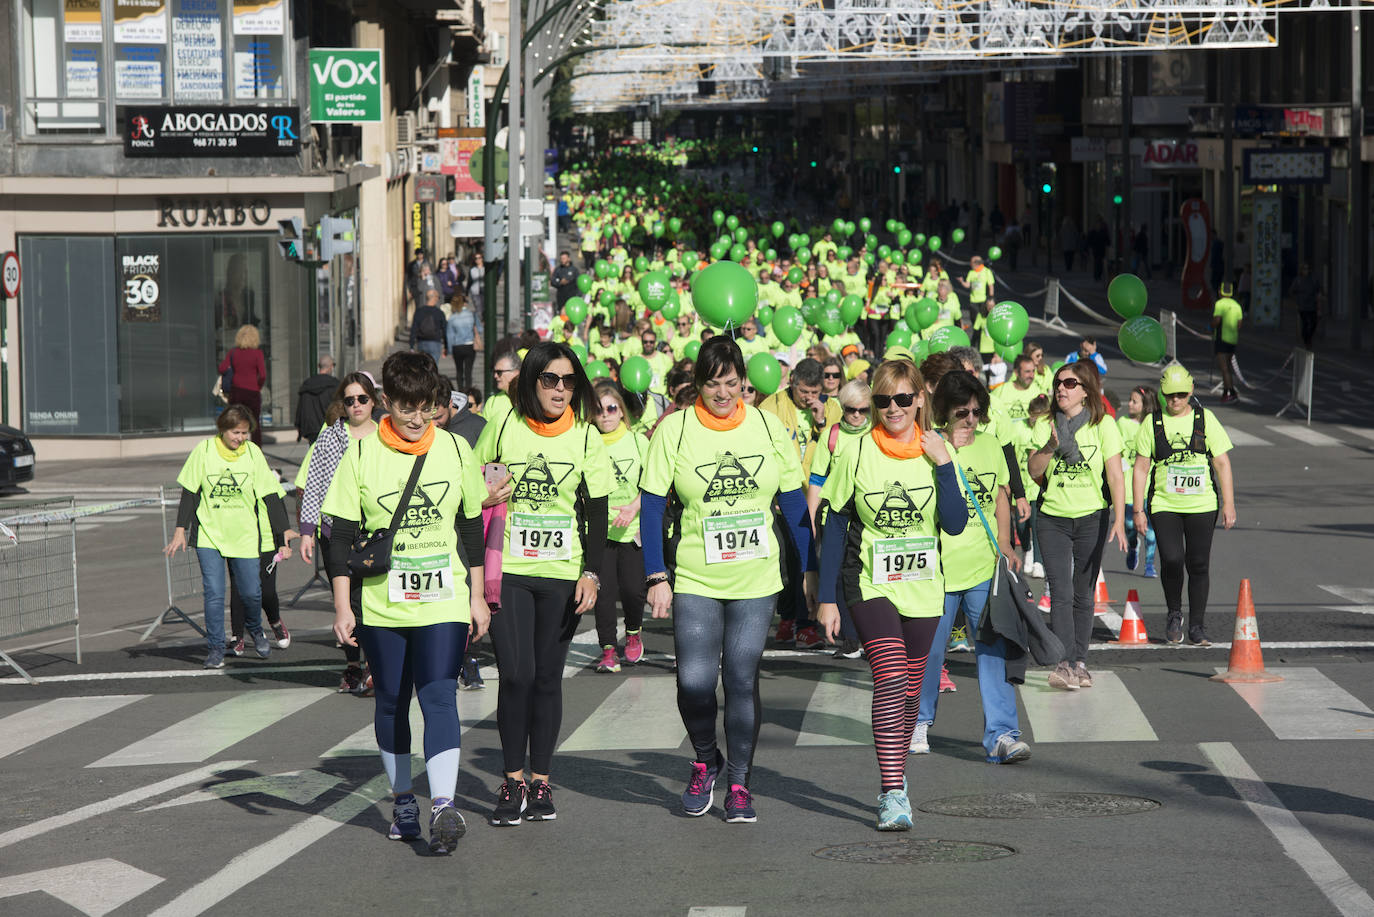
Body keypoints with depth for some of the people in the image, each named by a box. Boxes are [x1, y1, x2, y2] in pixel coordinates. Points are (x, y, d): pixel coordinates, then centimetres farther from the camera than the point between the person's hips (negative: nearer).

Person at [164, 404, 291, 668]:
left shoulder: (253, 453, -4)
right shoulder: (204, 450, -6)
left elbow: (270, 495, -1)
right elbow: (189, 491, 1)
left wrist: (283, 536, -4)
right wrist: (181, 530, -2)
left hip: (244, 536, 1)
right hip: (209, 535, -1)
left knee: (251, 592, 2)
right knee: (214, 593, -10)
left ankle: (255, 630, 33)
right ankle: (215, 648, 3)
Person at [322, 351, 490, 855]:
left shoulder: (456, 450, 3)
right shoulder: (362, 454, -2)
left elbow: (471, 526, 12)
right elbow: (341, 534, 0)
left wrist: (477, 595, 12)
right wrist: (342, 606, -4)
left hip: (442, 602, 0)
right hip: (380, 605, 1)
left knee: (439, 695, -14)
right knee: (391, 702, 9)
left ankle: (444, 806, -22)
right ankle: (403, 800, 23)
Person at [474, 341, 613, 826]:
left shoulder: (585, 436, 1)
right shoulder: (503, 427, 0)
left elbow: (597, 511, 3)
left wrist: (591, 572, -4)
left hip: (562, 574, 1)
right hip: (508, 571, -1)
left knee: (548, 676, 4)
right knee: (516, 674, -9)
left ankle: (541, 781, 13)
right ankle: (512, 782, 1)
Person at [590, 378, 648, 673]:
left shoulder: (637, 441, 3)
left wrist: (634, 507, -13)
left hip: (633, 529, 0)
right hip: (599, 529, 0)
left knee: (632, 588, -2)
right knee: (604, 590, -5)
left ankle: (633, 633, 28)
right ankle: (607, 650, 3)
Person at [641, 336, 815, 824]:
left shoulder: (766, 426, 2)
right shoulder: (675, 429, -3)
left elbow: (794, 503, 9)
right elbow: (651, 507, -1)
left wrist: (809, 569, 8)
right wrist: (657, 577, -6)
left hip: (756, 580, 1)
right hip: (694, 579, -1)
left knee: (742, 679, 0)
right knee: (695, 681, -8)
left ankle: (739, 783, 13)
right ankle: (706, 761, 20)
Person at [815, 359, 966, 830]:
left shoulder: (936, 452, 1)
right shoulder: (856, 454, -5)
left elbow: (955, 524, -7)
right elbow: (834, 526, -1)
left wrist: (942, 465, -15)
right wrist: (827, 597, -3)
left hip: (923, 588, 3)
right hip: (871, 585, -3)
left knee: (909, 691, 11)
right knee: (891, 677, -20)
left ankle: (894, 781, 29)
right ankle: (893, 793, -22)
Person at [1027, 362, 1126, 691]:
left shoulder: (1103, 427, -2)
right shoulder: (1048, 426, 6)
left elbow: (1115, 476, -7)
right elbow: (1033, 471, 1)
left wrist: (1119, 521, -17)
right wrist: (1051, 445, -17)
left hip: (1092, 518, -1)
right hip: (1053, 519, 1)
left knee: (1083, 594, 6)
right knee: (1061, 592, -12)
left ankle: (1080, 662, 17)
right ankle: (1065, 664, -19)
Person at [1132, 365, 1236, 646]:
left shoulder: (1205, 419, 4)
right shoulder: (1153, 423, 4)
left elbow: (1222, 464, 5)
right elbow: (1141, 468, 6)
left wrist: (1229, 504, -1)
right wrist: (1138, 509, 1)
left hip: (1202, 506, 1)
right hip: (1164, 505, -1)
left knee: (1198, 565, 0)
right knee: (1172, 560, -15)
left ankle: (1197, 627, 11)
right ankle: (1174, 614, 10)